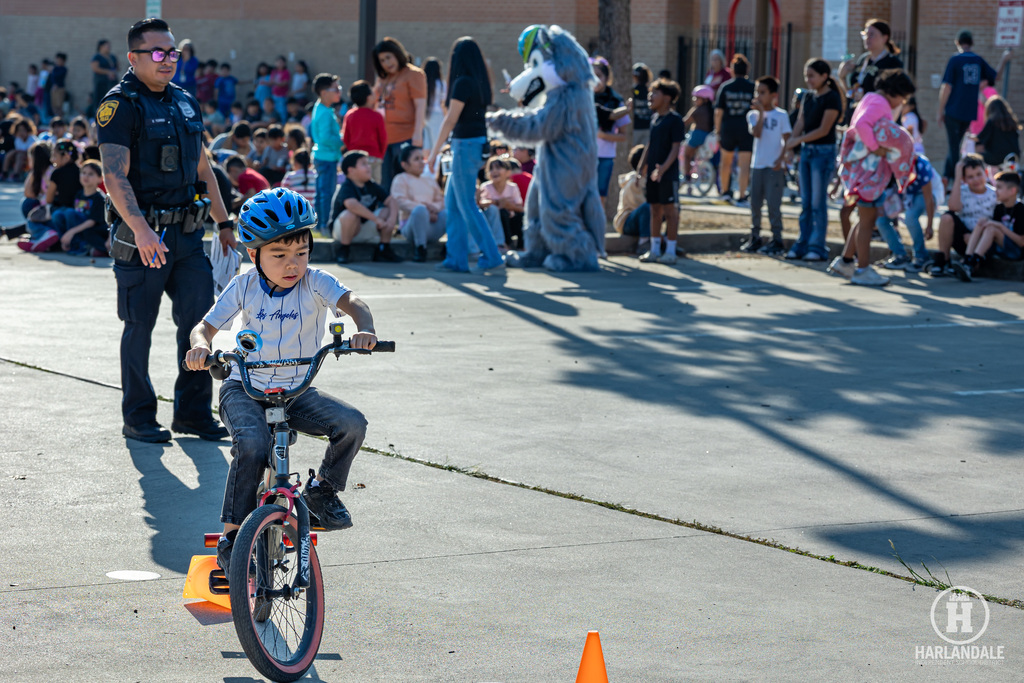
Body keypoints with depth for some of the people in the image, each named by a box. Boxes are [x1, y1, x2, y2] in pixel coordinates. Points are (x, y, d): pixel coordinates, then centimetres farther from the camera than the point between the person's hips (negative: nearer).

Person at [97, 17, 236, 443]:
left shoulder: (185, 102, 14)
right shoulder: (121, 105, -9)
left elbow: (202, 168, 22)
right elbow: (115, 176, -18)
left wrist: (224, 222, 19)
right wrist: (141, 231, -29)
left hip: (186, 231, 7)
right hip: (141, 235, -7)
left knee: (200, 319, 5)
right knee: (139, 327, 1)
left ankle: (193, 413, 15)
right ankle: (138, 419, 12)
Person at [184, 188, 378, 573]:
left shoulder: (315, 284, -7)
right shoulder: (243, 287, -3)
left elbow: (351, 303, -25)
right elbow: (205, 326, -3)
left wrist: (364, 330, -48)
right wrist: (200, 346, -28)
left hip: (297, 392, 1)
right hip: (244, 389, -1)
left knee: (352, 424, -23)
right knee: (252, 446, -32)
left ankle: (321, 491, 4)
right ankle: (231, 534, -17)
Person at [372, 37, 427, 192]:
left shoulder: (413, 74, -3)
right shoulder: (382, 78, 18)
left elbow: (420, 105, -10)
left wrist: (418, 133, -19)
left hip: (406, 138, -7)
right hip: (384, 138, 7)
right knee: (385, 186, 5)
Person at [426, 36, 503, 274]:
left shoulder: (463, 83, -14)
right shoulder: (480, 83, 11)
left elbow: (450, 120, -15)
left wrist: (434, 152, -12)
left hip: (466, 144, -9)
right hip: (478, 141, 9)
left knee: (467, 204, -4)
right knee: (452, 201, 13)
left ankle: (491, 256, -4)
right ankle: (456, 258, 13)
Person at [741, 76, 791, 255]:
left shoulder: (781, 115, -1)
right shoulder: (753, 114, 7)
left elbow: (787, 139, -1)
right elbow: (757, 133, -9)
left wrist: (781, 158, -13)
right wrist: (761, 113, -11)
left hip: (774, 166, -4)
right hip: (757, 165, 4)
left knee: (773, 203, -6)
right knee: (755, 203, 8)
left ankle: (777, 240, -1)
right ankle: (755, 238, 18)